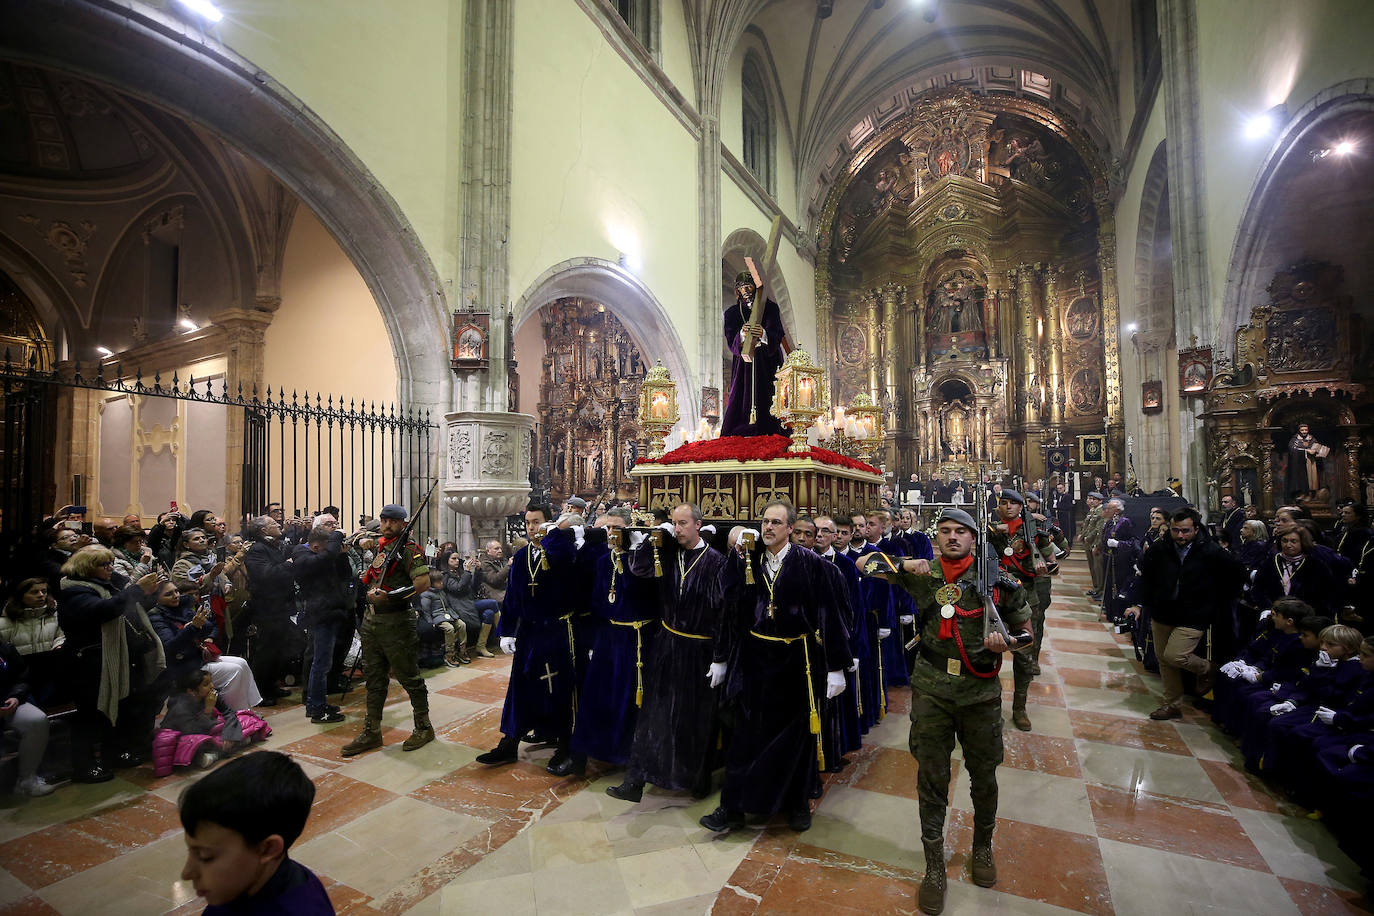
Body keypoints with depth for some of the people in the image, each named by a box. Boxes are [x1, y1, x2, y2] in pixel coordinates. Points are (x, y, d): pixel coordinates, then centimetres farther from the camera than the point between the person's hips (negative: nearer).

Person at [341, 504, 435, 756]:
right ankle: (371, 731, 28)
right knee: (374, 678, 16)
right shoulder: (378, 546, 12)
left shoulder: (409, 550, -12)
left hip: (396, 622, -8)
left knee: (409, 676, 2)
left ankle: (424, 728, 16)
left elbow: (423, 583, -22)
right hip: (371, 620, 8)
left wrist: (387, 596, -22)